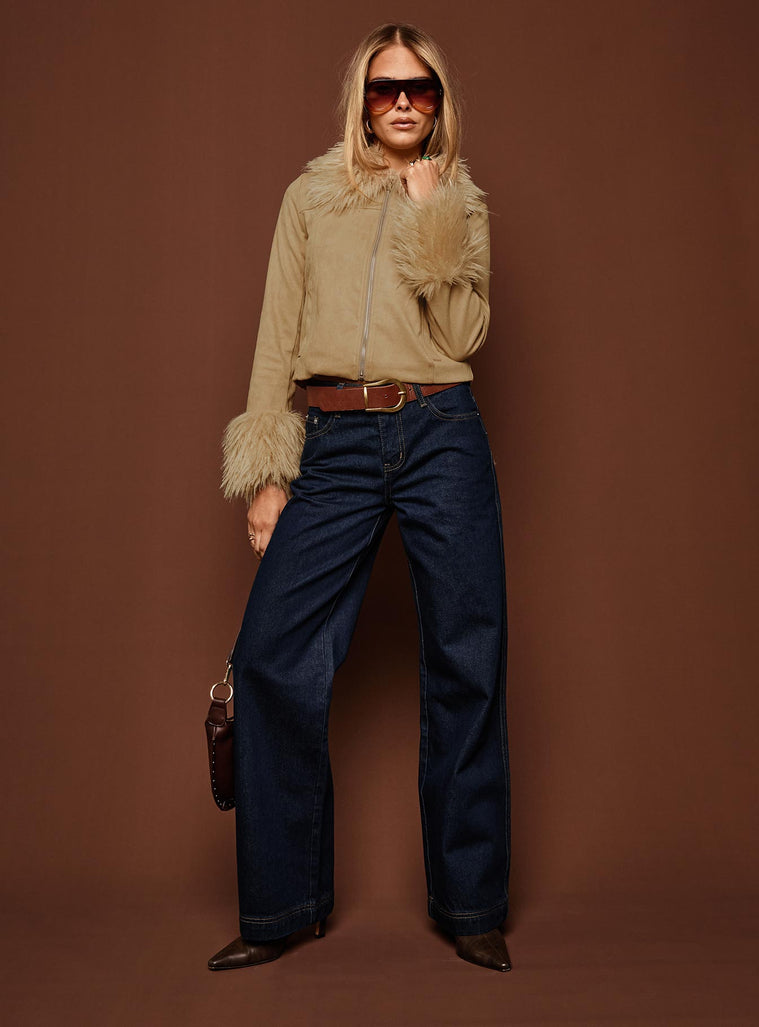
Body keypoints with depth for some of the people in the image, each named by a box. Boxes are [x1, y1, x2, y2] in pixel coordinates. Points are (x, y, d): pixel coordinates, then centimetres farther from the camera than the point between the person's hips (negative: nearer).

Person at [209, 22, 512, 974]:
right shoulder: (312, 197, 15)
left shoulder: (462, 206, 17)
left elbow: (463, 339, 2)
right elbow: (278, 337, 9)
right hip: (334, 442, 0)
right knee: (274, 658, -9)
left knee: (466, 661, 0)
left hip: (442, 436, 1)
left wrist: (432, 222, -3)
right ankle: (280, 909, 9)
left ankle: (471, 905, 16)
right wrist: (266, 474, 1)